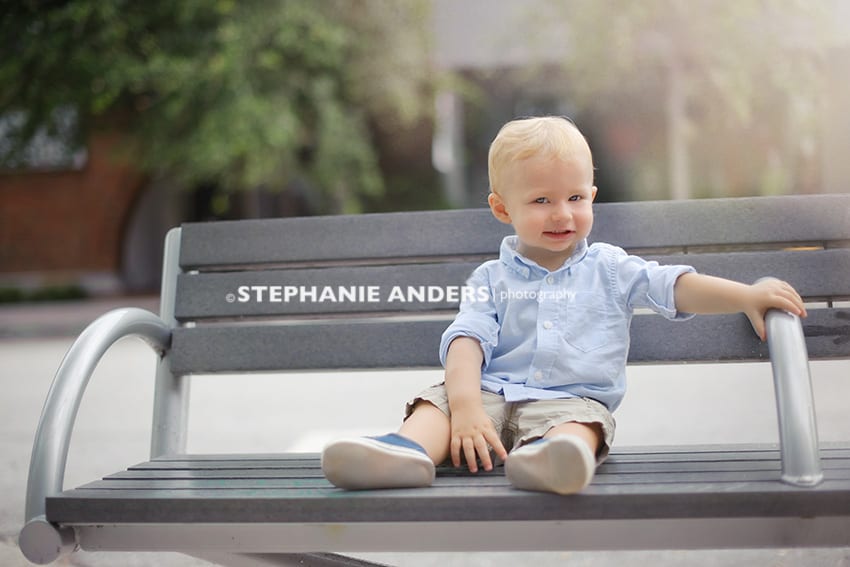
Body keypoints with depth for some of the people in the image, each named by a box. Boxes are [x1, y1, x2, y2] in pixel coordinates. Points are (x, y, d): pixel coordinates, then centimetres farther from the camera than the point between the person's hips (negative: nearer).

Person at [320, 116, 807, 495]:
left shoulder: (609, 268, 14)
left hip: (573, 400, -2)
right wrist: (466, 407, -21)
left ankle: (553, 457, -66)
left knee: (578, 422, -36)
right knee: (439, 400, -26)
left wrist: (747, 296, -16)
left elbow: (679, 287, 3)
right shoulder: (493, 278, 13)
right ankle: (411, 449, -53)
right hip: (493, 395, 2)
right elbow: (466, 340, -2)